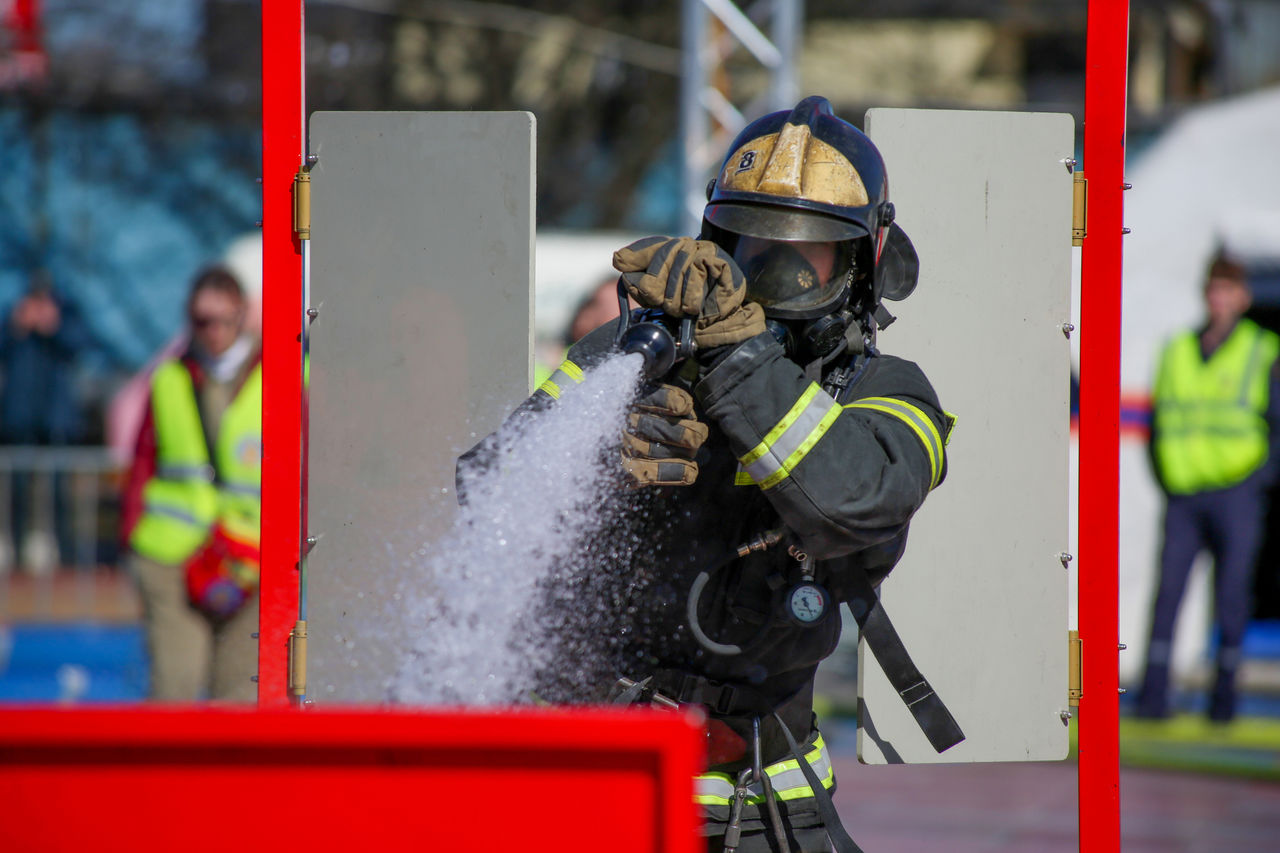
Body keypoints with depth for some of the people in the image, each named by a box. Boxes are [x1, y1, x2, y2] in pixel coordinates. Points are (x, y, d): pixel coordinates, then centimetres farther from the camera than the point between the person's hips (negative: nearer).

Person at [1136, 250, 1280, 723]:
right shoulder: (1176, 351, 12)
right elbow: (1158, 419, 17)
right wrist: (1163, 476, 4)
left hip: (1236, 493, -2)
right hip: (1181, 494, 2)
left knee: (1231, 596, 0)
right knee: (1167, 590, -6)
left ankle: (1224, 696, 8)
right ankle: (1153, 695, -8)